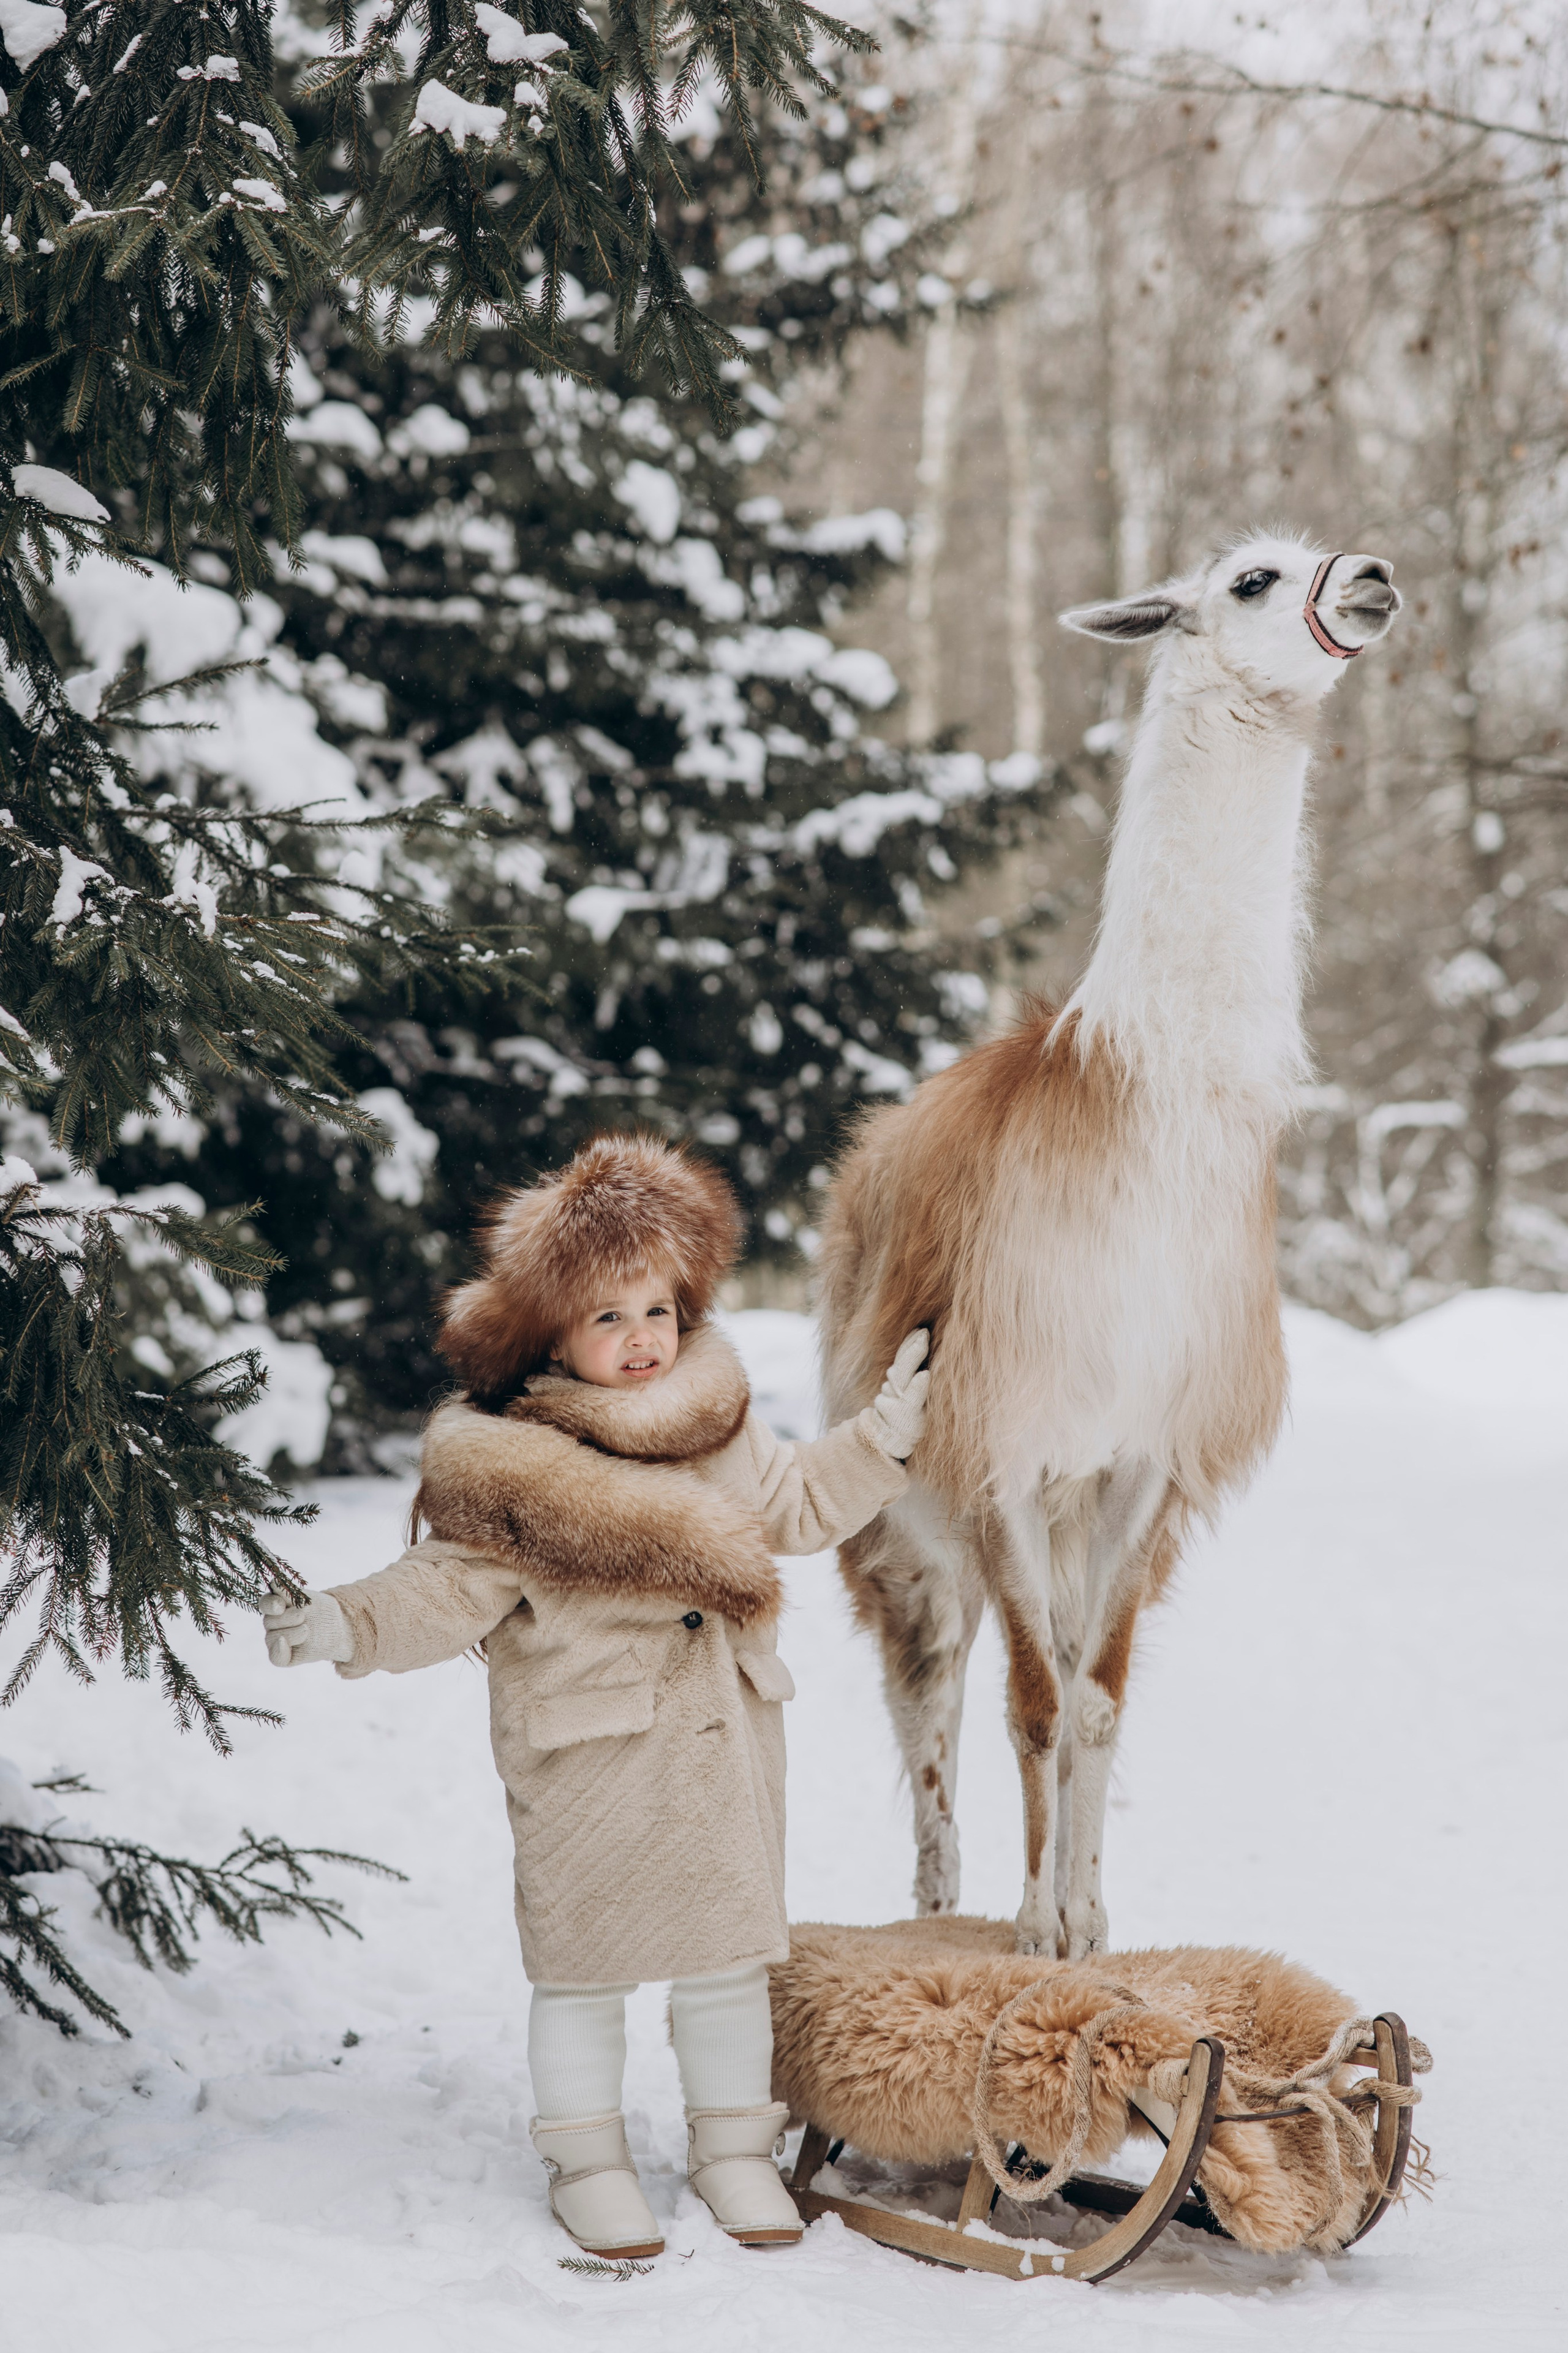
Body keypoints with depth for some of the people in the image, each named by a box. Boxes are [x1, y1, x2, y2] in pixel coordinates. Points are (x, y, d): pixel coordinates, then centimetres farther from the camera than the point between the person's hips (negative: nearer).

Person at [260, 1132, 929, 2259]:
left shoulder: (719, 1421, 5)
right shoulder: (501, 1457, -11)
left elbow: (794, 1508, 19)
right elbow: (455, 1587, -10)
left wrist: (883, 1438, 12)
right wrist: (350, 1625, -25)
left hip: (725, 1737, 5)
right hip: (587, 1749, -4)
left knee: (729, 1950, 13)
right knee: (586, 1959, 6)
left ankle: (734, 2145, 29)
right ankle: (588, 2159, 23)